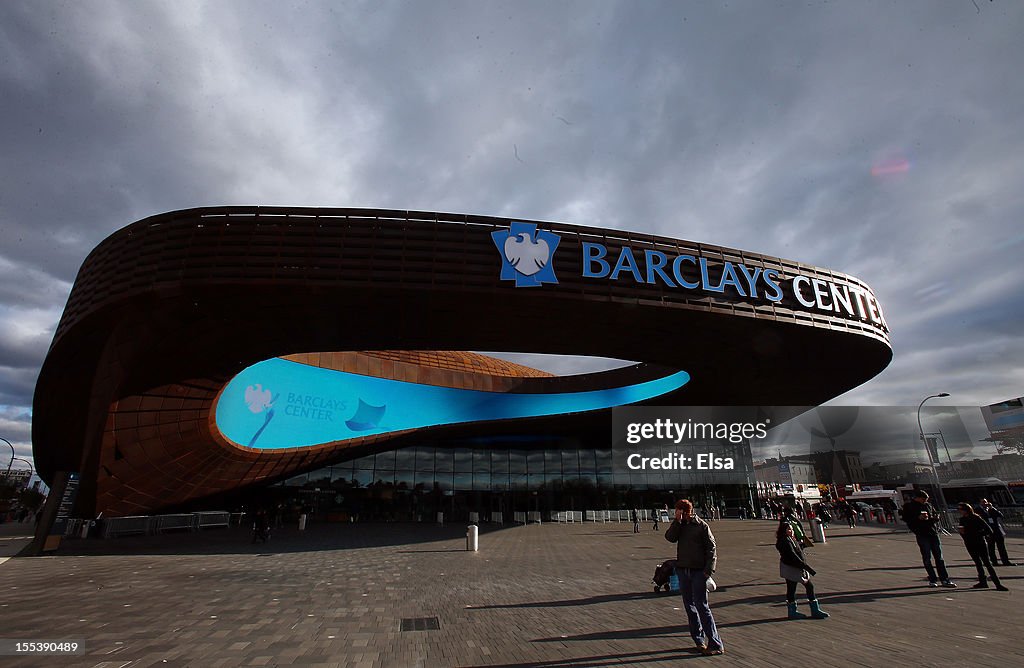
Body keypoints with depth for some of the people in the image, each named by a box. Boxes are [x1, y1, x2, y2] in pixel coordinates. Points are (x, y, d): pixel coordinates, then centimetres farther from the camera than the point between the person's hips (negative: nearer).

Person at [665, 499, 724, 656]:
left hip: (698, 571, -5)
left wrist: (708, 570, -13)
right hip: (682, 570, 5)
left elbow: (712, 548, -5)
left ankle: (716, 644, 2)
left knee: (702, 606, -6)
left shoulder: (701, 526, -5)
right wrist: (677, 520, -17)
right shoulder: (678, 525, 6)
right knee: (689, 606, 10)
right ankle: (699, 641, 22)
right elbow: (670, 537, -10)